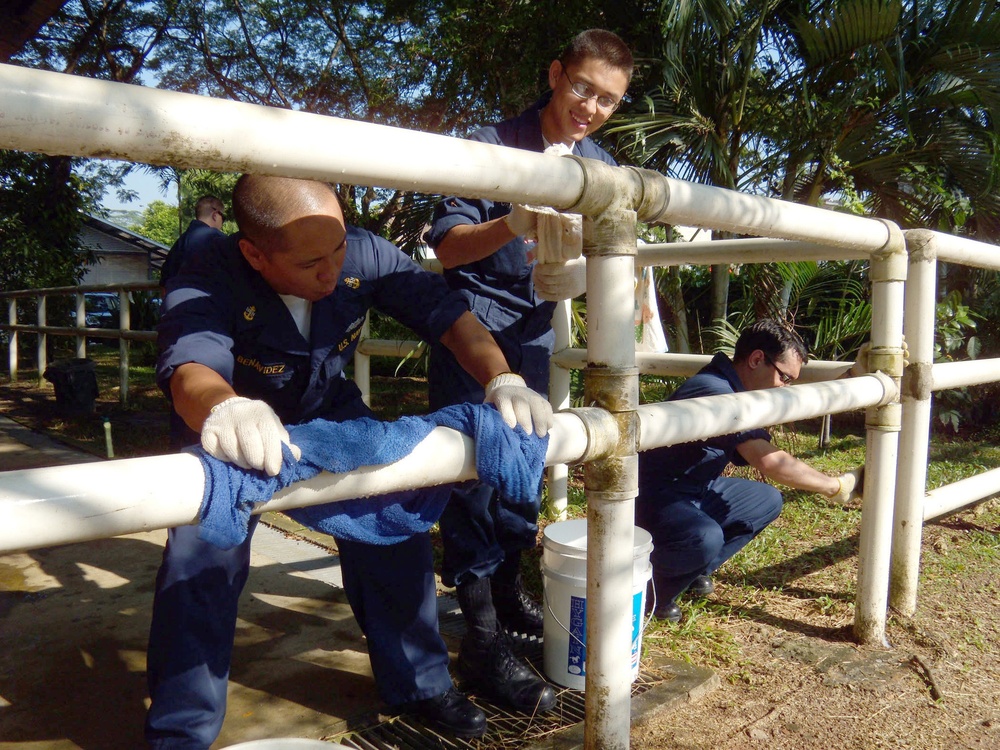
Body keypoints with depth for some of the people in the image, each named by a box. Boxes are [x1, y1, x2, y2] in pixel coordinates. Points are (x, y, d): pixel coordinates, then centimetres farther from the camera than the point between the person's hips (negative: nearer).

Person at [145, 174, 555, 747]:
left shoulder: (364, 255, -25)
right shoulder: (209, 284, -33)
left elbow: (447, 312, -24)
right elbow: (190, 365, -50)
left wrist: (502, 379, -42)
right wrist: (223, 410, -75)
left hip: (332, 412, 3)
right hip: (240, 420, -2)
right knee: (201, 554, -18)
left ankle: (419, 682, 16)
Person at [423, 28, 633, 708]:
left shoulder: (602, 168, 4)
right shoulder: (494, 146, -12)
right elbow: (447, 246, -18)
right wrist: (513, 224, -35)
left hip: (533, 327, 5)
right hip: (473, 315, -5)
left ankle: (508, 589, 24)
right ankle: (480, 625, 0)